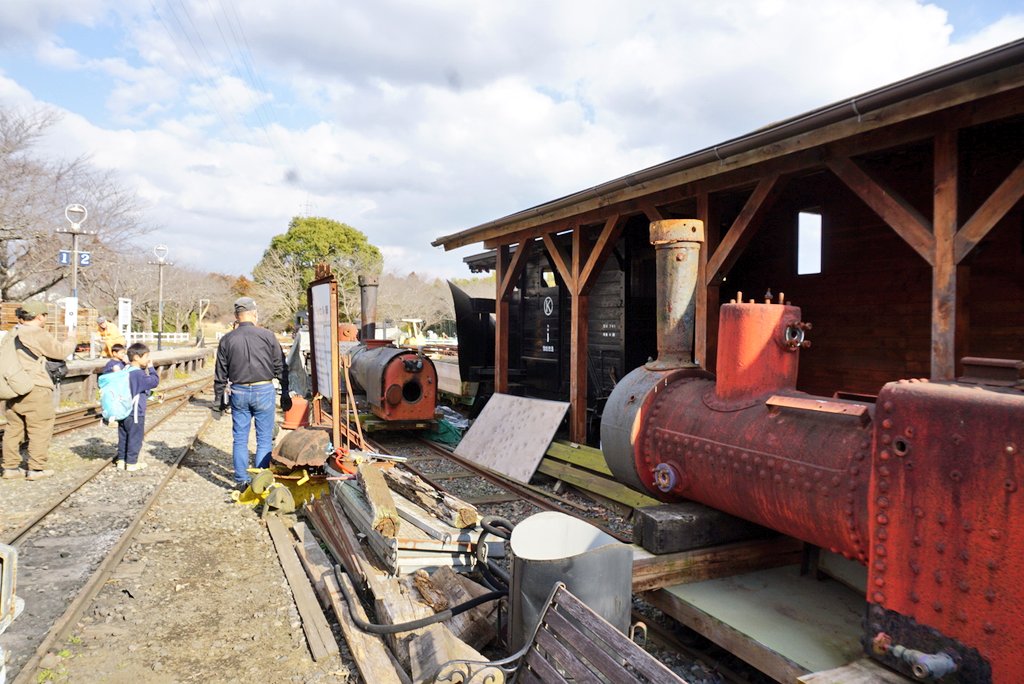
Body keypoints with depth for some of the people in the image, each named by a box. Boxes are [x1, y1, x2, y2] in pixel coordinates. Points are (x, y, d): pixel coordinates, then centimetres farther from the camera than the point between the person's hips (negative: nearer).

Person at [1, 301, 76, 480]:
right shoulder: (39, 335, -12)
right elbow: (59, 351, -4)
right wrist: (71, 343, 13)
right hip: (35, 390, -8)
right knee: (40, 429, 0)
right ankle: (36, 468, 2)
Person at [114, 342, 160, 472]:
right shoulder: (139, 374, -20)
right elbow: (154, 381, -18)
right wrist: (150, 368, -11)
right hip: (135, 413, -8)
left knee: (123, 437, 16)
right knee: (135, 438, 3)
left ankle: (121, 460, 23)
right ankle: (131, 462, 11)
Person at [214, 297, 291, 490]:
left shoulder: (227, 340, 1)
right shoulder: (267, 336, -5)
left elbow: (220, 375, 6)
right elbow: (281, 367, -1)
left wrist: (218, 401, 14)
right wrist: (285, 394, 7)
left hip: (239, 393, 2)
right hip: (264, 391, -2)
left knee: (239, 439, 11)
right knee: (264, 439, 5)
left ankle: (241, 481, 16)